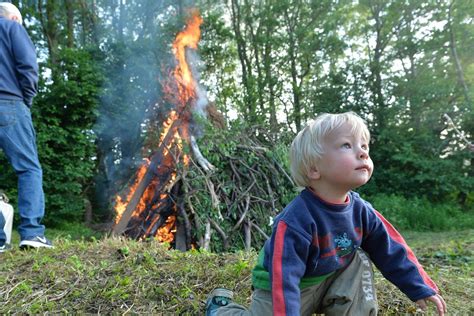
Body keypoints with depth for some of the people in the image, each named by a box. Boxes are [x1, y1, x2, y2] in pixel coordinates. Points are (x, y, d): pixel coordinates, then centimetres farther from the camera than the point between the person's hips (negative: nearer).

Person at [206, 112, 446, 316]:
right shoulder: (296, 219, -35)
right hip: (282, 287, -5)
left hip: (326, 282, 5)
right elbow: (284, 277, -37)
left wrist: (421, 288, 4)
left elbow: (391, 251, 0)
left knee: (360, 261, -11)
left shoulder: (361, 211, -13)